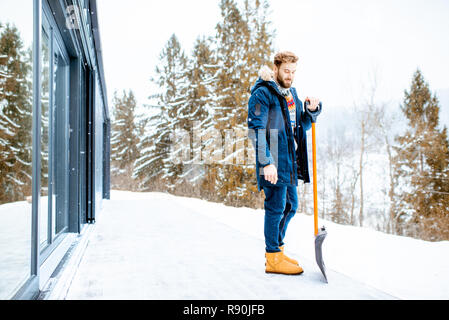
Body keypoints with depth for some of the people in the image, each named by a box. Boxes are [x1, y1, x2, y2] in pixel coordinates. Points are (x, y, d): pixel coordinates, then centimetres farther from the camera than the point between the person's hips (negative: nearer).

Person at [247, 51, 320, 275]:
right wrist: (266, 162, -24)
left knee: (290, 206, 15)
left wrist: (312, 110, 4)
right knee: (276, 207, -4)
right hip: (273, 162, -9)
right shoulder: (262, 94, -8)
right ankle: (273, 258, 6)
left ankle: (276, 249, 29)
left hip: (290, 161, 9)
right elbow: (256, 130, -17)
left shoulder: (291, 93, 19)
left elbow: (303, 125, 24)